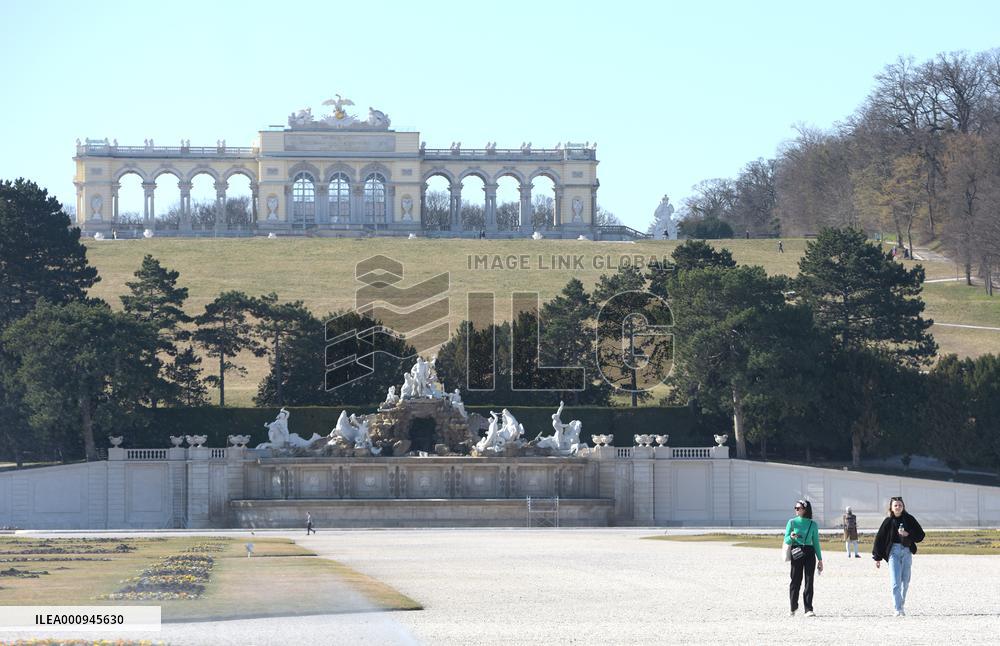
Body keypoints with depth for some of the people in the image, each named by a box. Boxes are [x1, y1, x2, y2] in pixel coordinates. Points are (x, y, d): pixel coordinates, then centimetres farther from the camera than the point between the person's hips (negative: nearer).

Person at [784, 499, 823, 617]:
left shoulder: (813, 524, 6)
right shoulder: (792, 522, 4)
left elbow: (816, 542, 11)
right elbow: (786, 540, 2)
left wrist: (820, 559, 9)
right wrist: (791, 537, -22)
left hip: (809, 553, 1)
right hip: (796, 553, -1)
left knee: (809, 581, -3)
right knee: (796, 580, 2)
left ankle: (808, 609, -3)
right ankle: (793, 607, 20)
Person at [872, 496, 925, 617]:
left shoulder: (909, 519, 3)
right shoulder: (888, 521, 0)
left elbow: (920, 534, 5)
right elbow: (880, 538, 4)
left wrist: (908, 534, -14)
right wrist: (877, 558, 4)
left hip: (907, 551, 2)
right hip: (894, 551, -2)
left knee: (905, 582, 10)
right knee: (895, 582, -11)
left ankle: (902, 606, 26)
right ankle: (897, 609, -11)